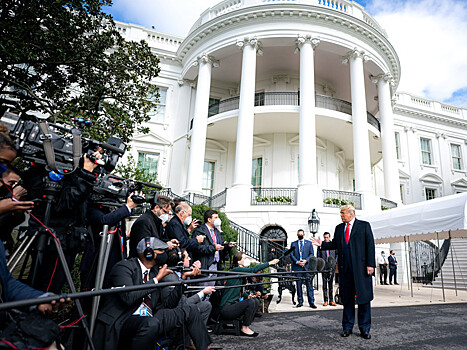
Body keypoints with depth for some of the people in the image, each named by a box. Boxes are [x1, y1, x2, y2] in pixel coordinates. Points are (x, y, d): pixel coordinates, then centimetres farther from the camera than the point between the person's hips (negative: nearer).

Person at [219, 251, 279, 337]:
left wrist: (247, 296, -3)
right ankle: (244, 329, -8)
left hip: (233, 304, 9)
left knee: (256, 301, 2)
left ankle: (245, 325, 5)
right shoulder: (235, 270, -14)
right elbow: (252, 270, -25)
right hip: (226, 308, -9)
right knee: (250, 302, -22)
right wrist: (269, 263, -21)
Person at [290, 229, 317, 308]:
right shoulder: (293, 243, 12)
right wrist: (297, 261, -9)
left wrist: (306, 260, -10)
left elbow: (312, 254, 5)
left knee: (309, 284, -5)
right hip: (297, 266, 1)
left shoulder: (309, 243, 11)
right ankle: (300, 302, 13)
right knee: (298, 285, 4)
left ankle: (311, 302, 0)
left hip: (307, 266, -1)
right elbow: (291, 254, 6)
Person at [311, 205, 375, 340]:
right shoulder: (339, 228, 13)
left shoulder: (364, 225, 2)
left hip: (361, 267, -3)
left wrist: (370, 264, -8)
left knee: (363, 297, 3)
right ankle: (347, 327, 20)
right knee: (347, 298, 10)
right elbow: (334, 244, 16)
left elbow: (370, 245, -2)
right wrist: (322, 244, 0)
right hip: (345, 268, 4)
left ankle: (364, 328, 15)